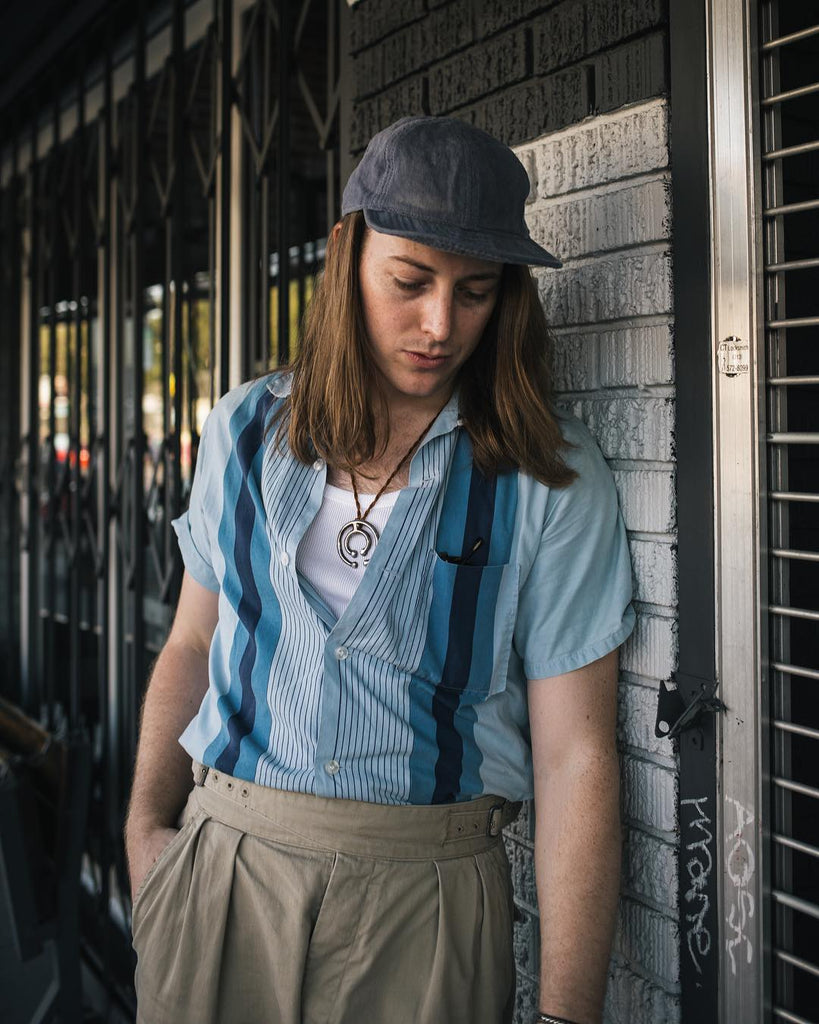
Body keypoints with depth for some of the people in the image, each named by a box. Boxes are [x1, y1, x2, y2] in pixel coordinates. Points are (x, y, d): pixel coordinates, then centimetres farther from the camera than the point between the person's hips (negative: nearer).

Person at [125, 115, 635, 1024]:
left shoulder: (552, 478, -7)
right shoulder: (245, 430, 4)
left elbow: (576, 755, -10)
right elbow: (192, 644, 12)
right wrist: (145, 828, 1)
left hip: (424, 901, -2)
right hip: (218, 874, 3)